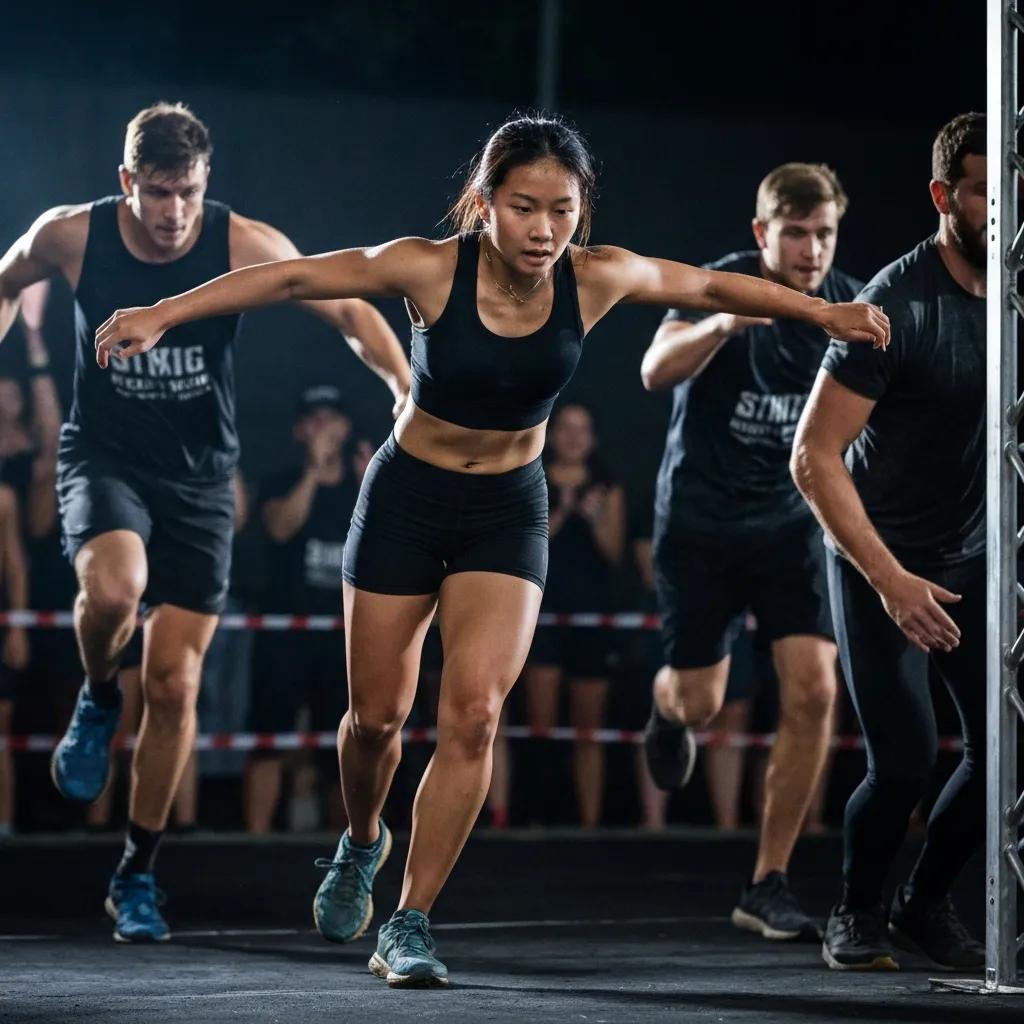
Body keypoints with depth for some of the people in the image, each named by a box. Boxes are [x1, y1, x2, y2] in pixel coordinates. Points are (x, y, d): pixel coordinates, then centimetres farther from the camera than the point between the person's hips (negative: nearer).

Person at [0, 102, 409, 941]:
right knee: (113, 587, -34)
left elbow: (347, 308, -16)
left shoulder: (243, 245, -15)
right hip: (105, 458, 0)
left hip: (200, 475, 1)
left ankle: (138, 875, 15)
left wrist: (406, 387, -32)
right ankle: (98, 702, 0)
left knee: (175, 685, 0)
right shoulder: (71, 236, -11)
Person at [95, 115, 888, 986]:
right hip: (407, 498, -1)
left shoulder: (597, 280, -14)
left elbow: (711, 287, 1)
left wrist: (826, 313, 13)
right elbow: (293, 278, -18)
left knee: (474, 713, -14)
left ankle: (408, 928, -7)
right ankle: (363, 843, 41)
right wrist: (162, 315, -22)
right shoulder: (431, 268, -21)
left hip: (509, 511, 1)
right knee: (376, 715, 7)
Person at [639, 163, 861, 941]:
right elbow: (657, 371, -35)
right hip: (700, 520, -3)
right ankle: (667, 708, 45)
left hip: (791, 520, 3)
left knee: (813, 691, -13)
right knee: (700, 703, 4)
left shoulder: (847, 305, -4)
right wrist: (723, 324, -52)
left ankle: (768, 886, -4)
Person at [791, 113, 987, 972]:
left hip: (976, 560, 5)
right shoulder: (898, 306, -21)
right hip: (882, 561, -5)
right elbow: (814, 457, -21)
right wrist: (889, 578, -24)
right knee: (905, 764, -13)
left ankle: (925, 903, 19)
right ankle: (856, 915, 15)